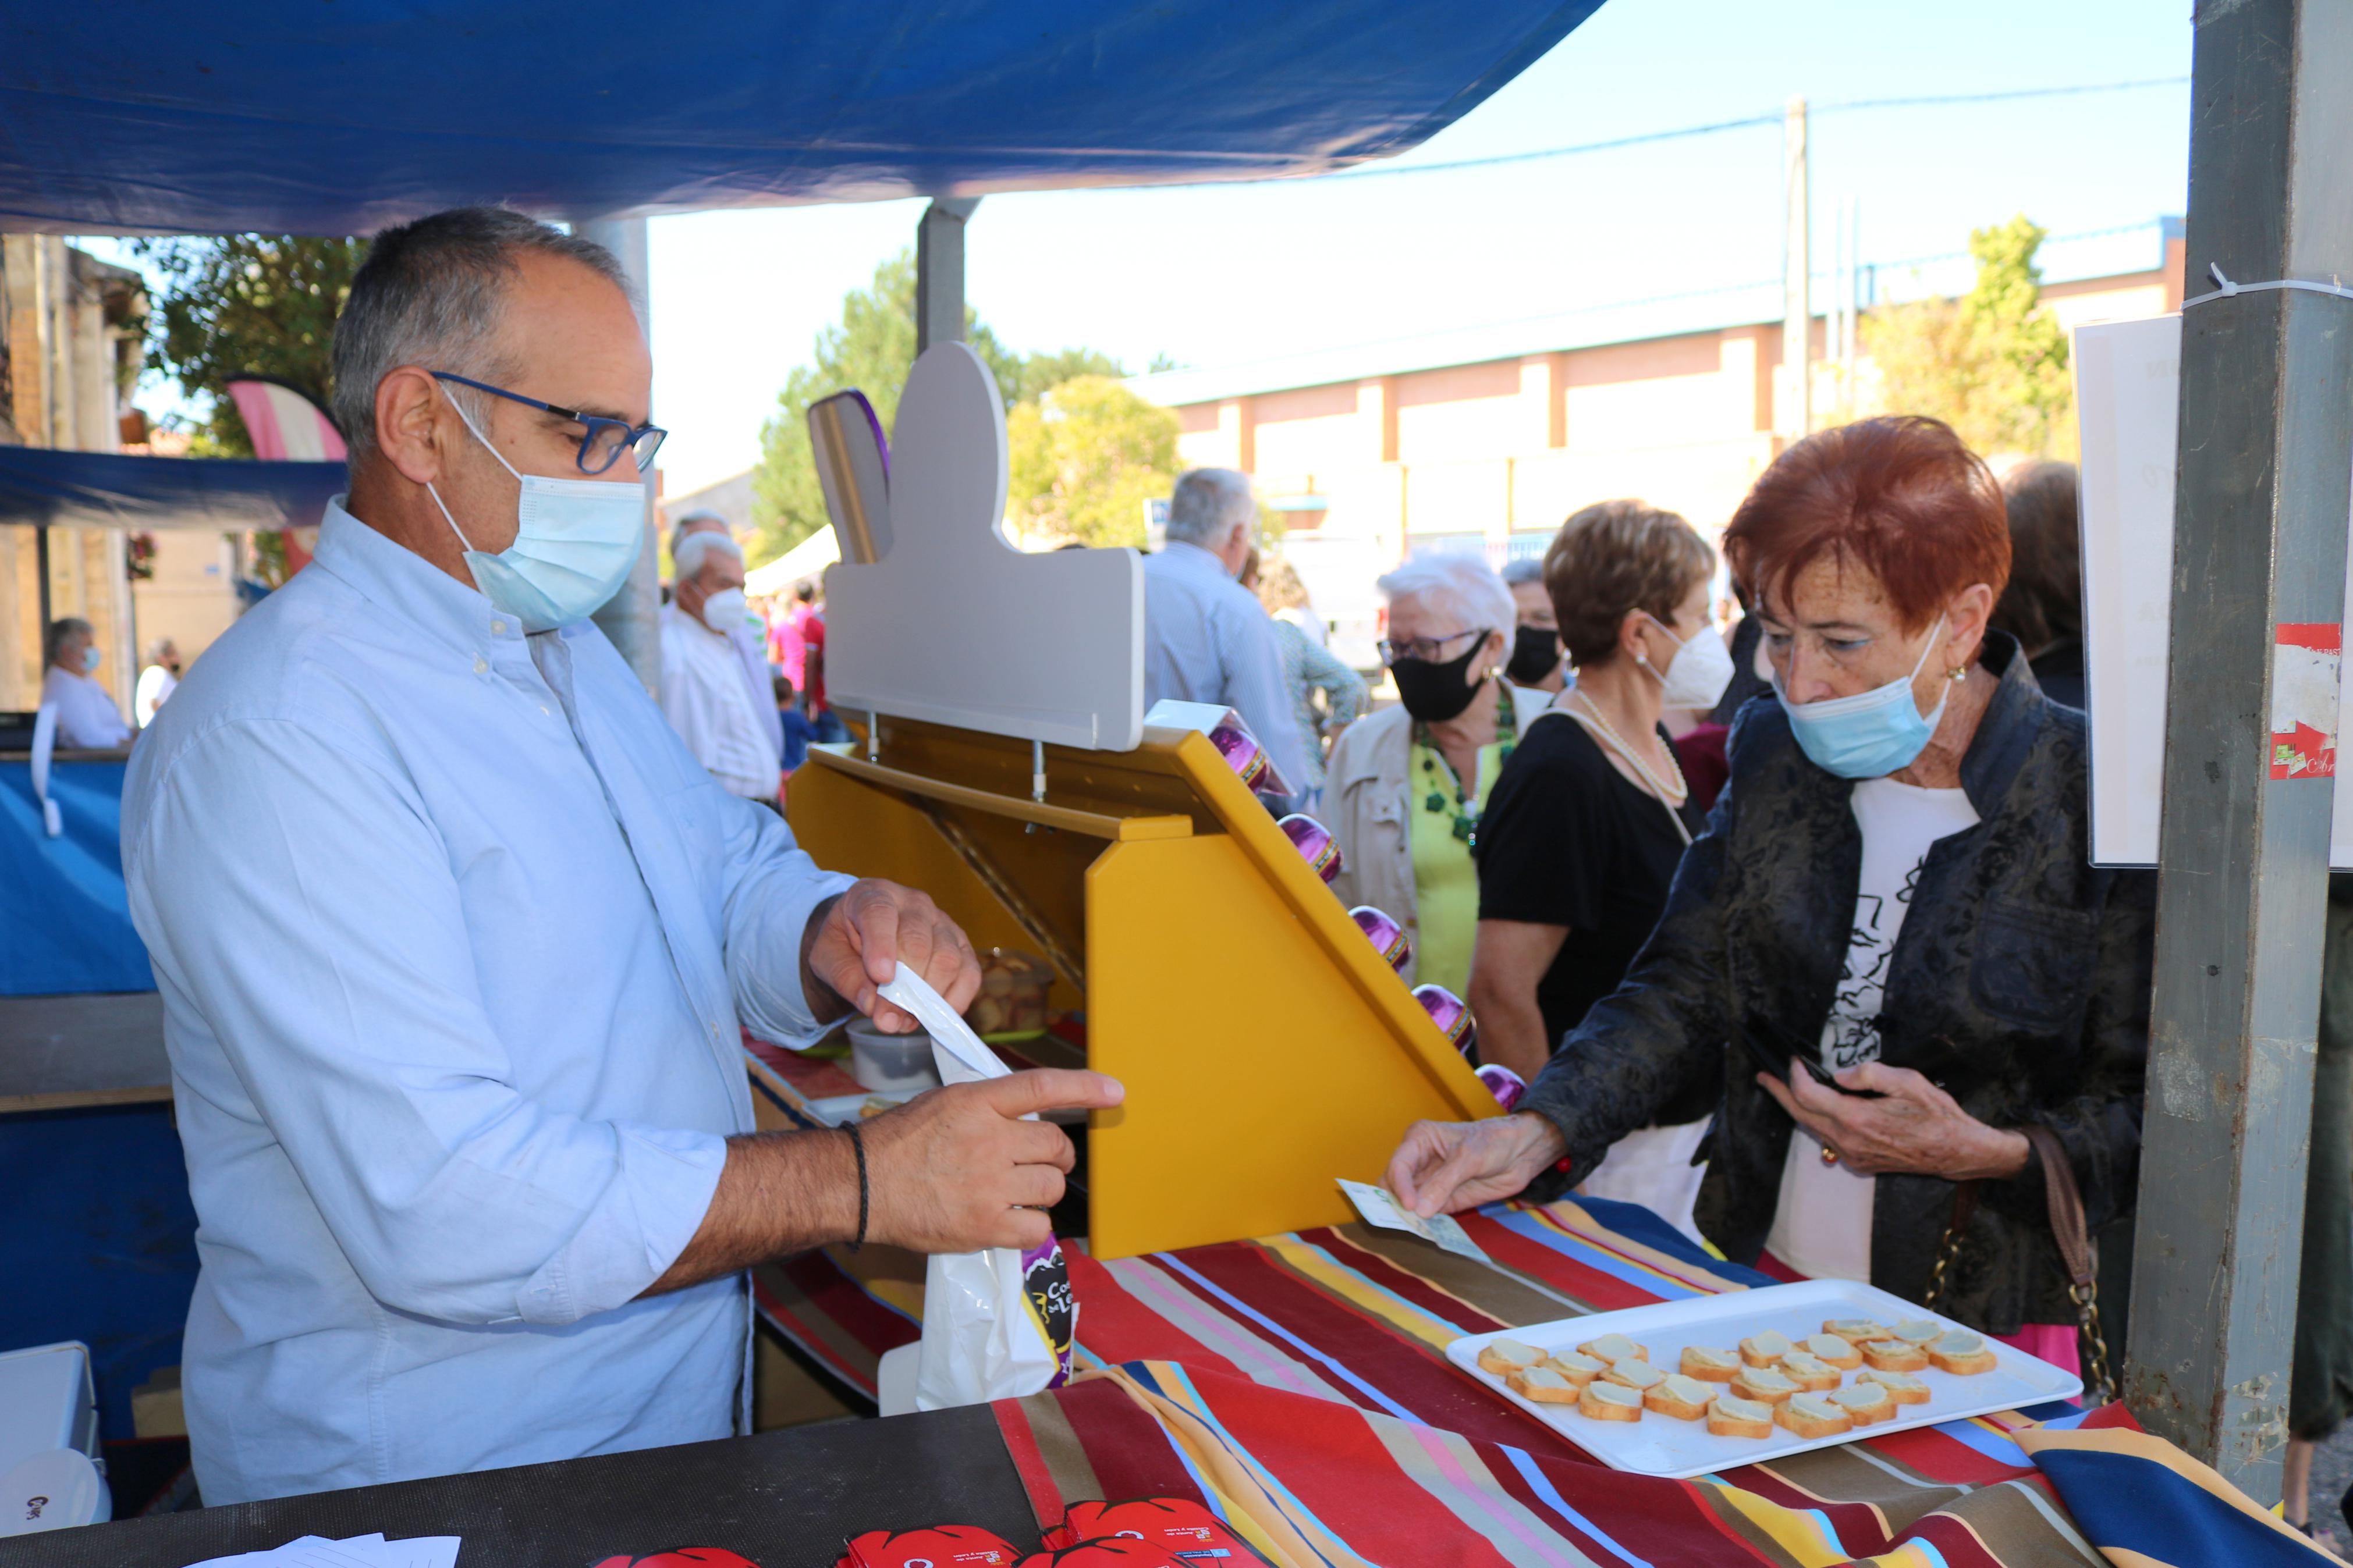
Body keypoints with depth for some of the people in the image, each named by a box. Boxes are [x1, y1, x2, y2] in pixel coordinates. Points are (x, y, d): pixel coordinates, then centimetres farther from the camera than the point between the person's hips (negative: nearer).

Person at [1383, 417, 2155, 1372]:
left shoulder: (2097, 803, -11)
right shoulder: (1774, 752, 3)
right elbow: (1682, 989, 3)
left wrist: (1989, 1154, -21)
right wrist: (1533, 1137, -10)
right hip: (1759, 1282, 3)